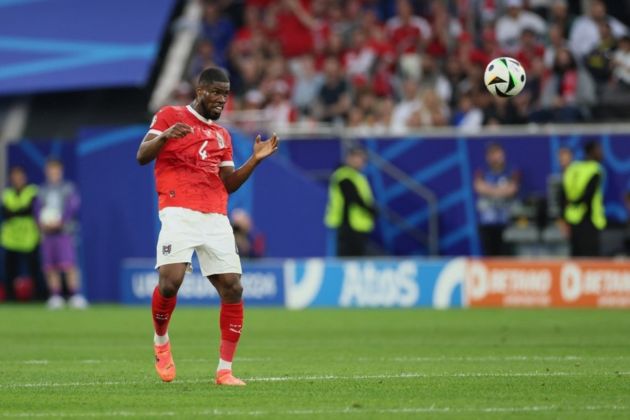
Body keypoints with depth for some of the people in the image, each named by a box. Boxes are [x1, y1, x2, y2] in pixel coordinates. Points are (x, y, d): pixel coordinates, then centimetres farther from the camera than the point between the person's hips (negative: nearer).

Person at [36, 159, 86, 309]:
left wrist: (59, 221, -15)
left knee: (68, 265, -15)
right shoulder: (43, 191, 16)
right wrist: (42, 222, -5)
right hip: (47, 233, 4)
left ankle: (75, 295, -16)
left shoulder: (68, 188, 4)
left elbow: (74, 206, -5)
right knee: (50, 267, 1)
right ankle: (55, 297, 8)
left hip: (64, 231, -4)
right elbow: (38, 209, 15)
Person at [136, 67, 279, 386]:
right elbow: (142, 156, -2)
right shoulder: (170, 116, 8)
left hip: (216, 219, 5)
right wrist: (164, 136, -21)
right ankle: (161, 341, 9)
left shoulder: (222, 135, 24)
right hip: (179, 213, -5)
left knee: (232, 288, -5)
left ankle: (224, 371, 2)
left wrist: (255, 160, 8)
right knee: (170, 282, -21)